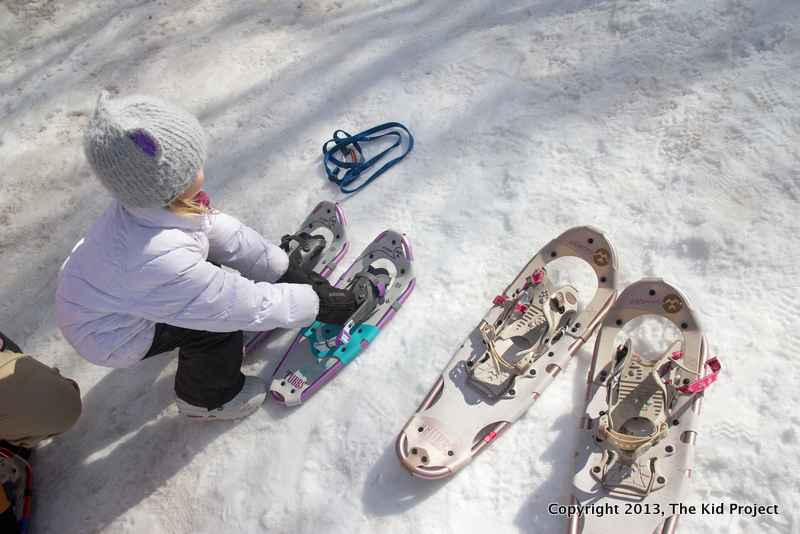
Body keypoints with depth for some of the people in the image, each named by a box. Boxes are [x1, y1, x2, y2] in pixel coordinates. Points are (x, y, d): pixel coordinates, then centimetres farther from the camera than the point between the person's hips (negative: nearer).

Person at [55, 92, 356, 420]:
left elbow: (224, 232, -12)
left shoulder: (151, 200, -20)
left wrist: (288, 273, -8)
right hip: (109, 337, -7)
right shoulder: (162, 261, -44)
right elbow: (247, 306, -34)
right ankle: (210, 399, 7)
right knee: (222, 317, -21)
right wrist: (317, 305, -23)